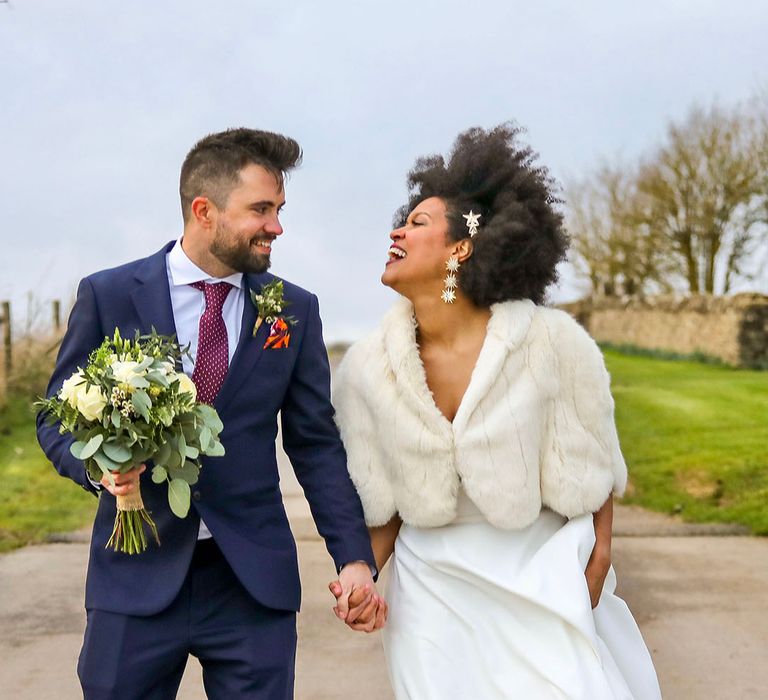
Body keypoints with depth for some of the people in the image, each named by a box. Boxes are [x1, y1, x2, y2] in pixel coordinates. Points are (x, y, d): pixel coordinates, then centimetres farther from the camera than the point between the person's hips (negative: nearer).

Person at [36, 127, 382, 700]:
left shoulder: (296, 310, 4)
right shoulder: (107, 296, -1)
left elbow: (315, 443, 5)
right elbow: (58, 417, 5)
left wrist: (355, 557, -5)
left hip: (255, 581, 1)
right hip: (137, 577, -1)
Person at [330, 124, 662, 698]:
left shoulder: (551, 343, -16)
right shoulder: (368, 368, -9)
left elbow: (591, 465, -2)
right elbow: (383, 500, 4)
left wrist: (597, 562, 2)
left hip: (539, 580, -1)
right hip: (433, 590, 2)